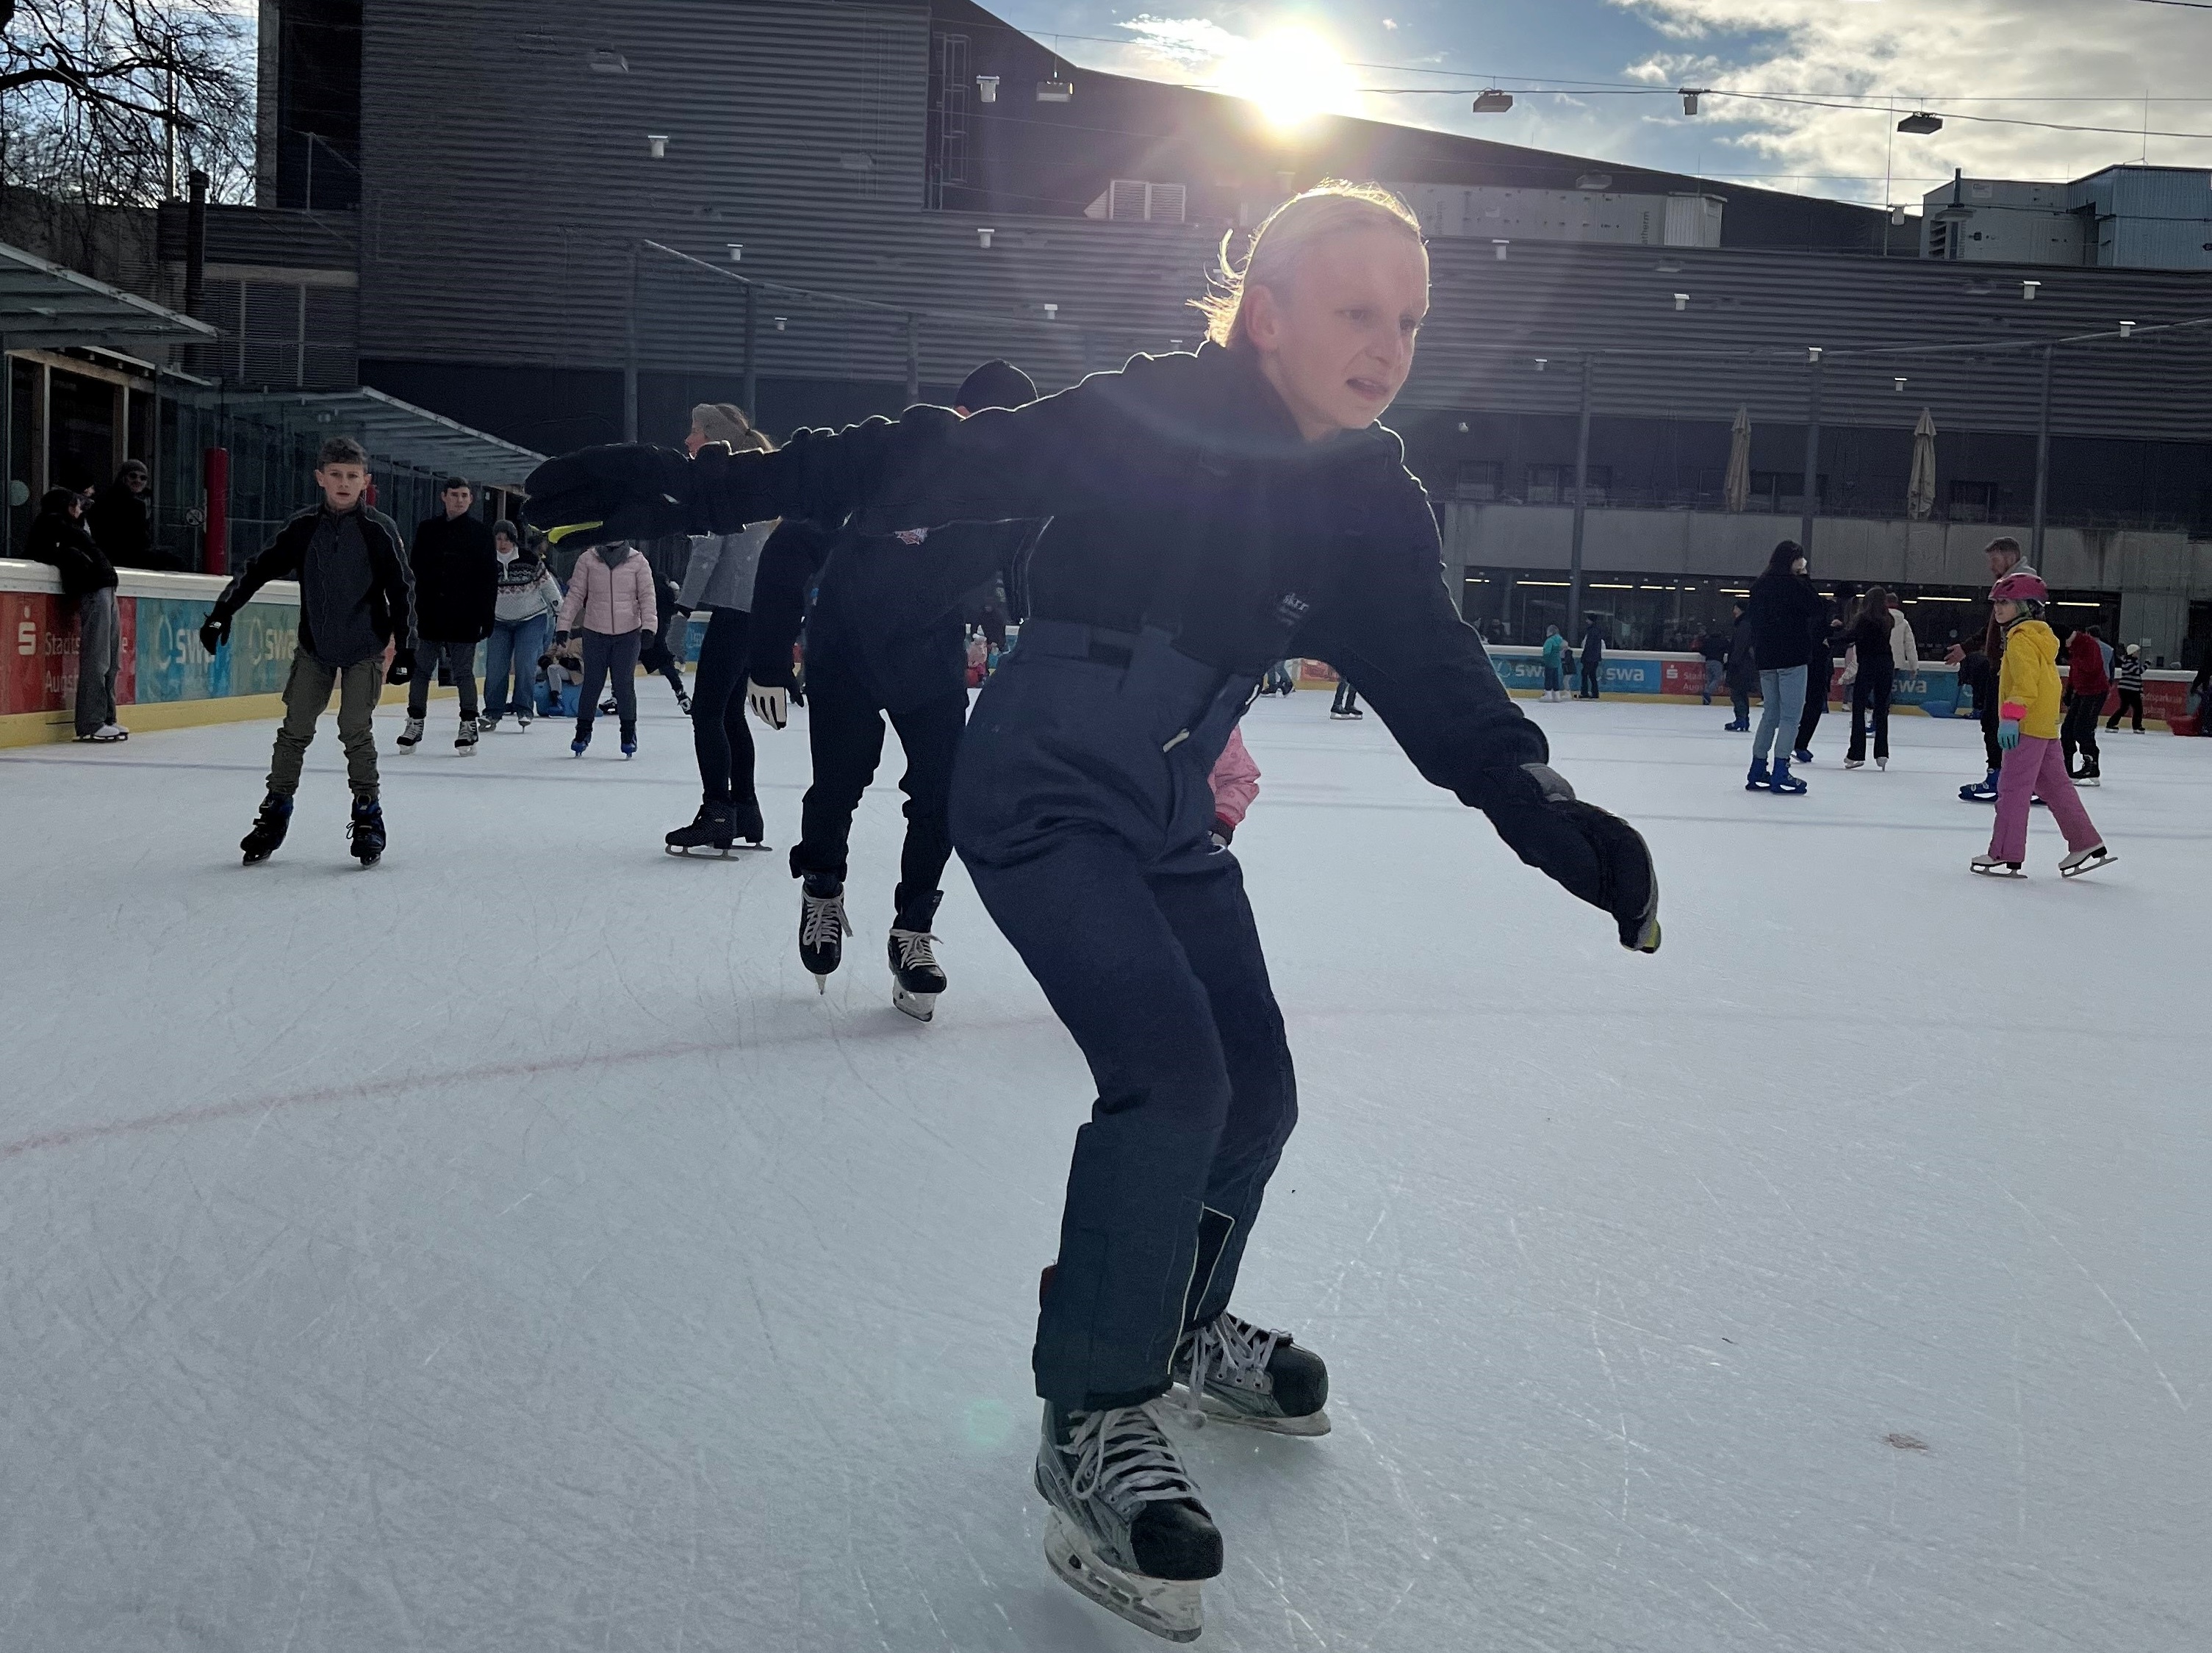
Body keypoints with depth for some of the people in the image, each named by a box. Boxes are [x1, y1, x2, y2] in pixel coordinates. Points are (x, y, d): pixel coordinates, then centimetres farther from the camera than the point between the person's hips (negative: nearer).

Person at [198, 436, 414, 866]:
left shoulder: (379, 529, -9)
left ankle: (368, 816, 5)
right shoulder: (304, 527, -2)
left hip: (364, 649, -3)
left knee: (355, 730, -7)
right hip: (314, 645, 3)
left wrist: (404, 648, -10)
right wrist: (222, 612, -1)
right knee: (294, 730, 3)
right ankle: (275, 811, 12)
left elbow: (402, 590, -7)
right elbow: (259, 569, 4)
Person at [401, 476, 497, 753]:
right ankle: (415, 723, 15)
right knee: (421, 669, 6)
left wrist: (487, 616, -6)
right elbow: (413, 571, 10)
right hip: (429, 615, 3)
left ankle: (468, 725, 10)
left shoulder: (481, 532, 1)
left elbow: (490, 578, -1)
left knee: (464, 673, 2)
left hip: (464, 618, -3)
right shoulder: (427, 529, 7)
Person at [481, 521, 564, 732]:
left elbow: (548, 586, -4)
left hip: (532, 619, -2)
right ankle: (492, 713, 6)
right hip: (499, 621, 2)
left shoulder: (530, 560, -13)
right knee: (495, 667, -3)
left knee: (525, 664, -13)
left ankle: (523, 709, -4)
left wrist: (562, 612, -1)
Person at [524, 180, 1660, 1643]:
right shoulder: (1154, 420, -21)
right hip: (1043, 792, -7)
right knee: (1169, 1067, -20)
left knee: (1257, 1087, 11)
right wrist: (697, 486, -30)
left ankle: (1183, 1322, 40)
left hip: (1171, 813, 7)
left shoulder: (1371, 500, -3)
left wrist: (1551, 816, -22)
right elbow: (937, 466, -24)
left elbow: (1439, 679, -6)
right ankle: (1096, 1416, -2)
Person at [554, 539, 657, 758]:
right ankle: (583, 730, 21)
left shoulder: (638, 561, 1)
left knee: (625, 684, 2)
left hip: (628, 634, 0)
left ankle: (629, 733, 16)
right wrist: (563, 625, -1)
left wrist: (649, 626, -10)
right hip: (595, 633, 1)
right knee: (592, 683, 6)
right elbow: (575, 594, 3)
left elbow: (647, 596, 1)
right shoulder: (587, 560, 1)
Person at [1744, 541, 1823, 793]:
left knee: (1770, 714, 13)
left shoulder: (1759, 586, 11)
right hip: (1791, 658, -7)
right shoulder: (1794, 584, -10)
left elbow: (1752, 619, 15)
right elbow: (1820, 611, -5)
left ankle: (1757, 772, 12)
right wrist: (1805, 578, 0)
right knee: (1790, 716, -4)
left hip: (1766, 659, 7)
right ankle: (1780, 774, -9)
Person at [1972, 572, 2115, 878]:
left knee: (2013, 789, -6)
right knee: (2055, 786, 13)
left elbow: (2025, 681, -22)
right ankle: (2087, 846, 14)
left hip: (2028, 727, -10)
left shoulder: (2021, 638, -12)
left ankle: (2005, 856, -4)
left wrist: (2011, 717, -26)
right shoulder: (2041, 636, 20)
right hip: (2046, 726, 10)